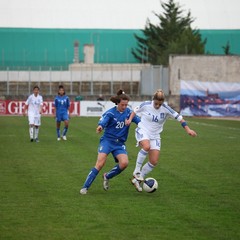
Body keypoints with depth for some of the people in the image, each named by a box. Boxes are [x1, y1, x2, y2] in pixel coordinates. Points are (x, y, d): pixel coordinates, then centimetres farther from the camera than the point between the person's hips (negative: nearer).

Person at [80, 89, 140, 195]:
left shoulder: (128, 112, 3)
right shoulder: (110, 113, -9)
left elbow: (139, 121, 1)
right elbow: (103, 120, -27)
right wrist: (100, 126, -50)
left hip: (120, 143, 3)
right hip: (107, 140, -3)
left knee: (124, 163, -21)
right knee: (100, 164, -17)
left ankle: (107, 176, 7)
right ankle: (85, 187, -9)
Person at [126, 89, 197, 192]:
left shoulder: (166, 109, -10)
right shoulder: (146, 105, -10)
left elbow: (179, 118, -6)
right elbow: (135, 111, 9)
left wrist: (188, 129, -15)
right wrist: (130, 119, -7)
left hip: (155, 136, 3)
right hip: (142, 131, -3)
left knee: (154, 161, -5)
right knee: (146, 146, -37)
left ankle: (137, 179, 12)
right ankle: (137, 171, -23)